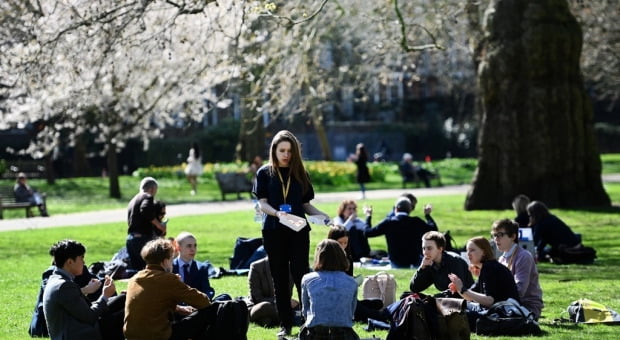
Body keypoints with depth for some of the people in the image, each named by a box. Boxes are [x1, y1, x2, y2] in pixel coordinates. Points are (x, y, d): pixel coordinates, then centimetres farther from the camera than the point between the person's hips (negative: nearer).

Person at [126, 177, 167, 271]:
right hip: (143, 239, -8)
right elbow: (146, 211, -25)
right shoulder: (148, 197, -4)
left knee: (135, 270, 9)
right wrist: (159, 225, -13)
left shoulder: (133, 200, 21)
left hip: (130, 239, 8)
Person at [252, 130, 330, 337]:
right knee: (280, 279, 5)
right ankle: (285, 324, 11)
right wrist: (277, 213, -23)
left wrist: (322, 215, -7)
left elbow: (305, 204, 12)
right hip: (273, 231, 0)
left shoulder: (300, 174, 10)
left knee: (300, 275, -8)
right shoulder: (265, 173, 4)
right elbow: (262, 203, -3)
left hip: (298, 230, 0)